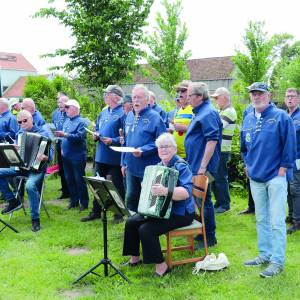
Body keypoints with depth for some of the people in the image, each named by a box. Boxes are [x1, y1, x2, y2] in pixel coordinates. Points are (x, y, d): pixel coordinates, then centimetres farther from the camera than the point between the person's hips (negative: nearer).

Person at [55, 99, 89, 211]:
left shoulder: (81, 122, -11)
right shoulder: (67, 121, 13)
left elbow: (80, 136, -25)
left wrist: (65, 135, -29)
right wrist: (62, 148, 10)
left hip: (77, 157, -8)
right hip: (66, 156, 8)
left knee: (79, 180, 0)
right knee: (69, 180, 14)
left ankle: (84, 203, 11)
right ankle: (74, 200, 26)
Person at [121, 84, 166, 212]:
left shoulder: (154, 117, -10)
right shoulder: (129, 116, 12)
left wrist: (143, 151, -24)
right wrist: (124, 162, 17)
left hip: (148, 168, -7)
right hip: (131, 167, 7)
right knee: (130, 199, 15)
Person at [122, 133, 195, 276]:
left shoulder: (181, 166, -15)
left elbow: (186, 192, -32)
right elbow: (150, 187, 27)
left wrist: (165, 191, -46)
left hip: (180, 213, -9)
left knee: (146, 229, -25)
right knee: (131, 222, -2)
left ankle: (161, 265, -11)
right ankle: (135, 258, 15)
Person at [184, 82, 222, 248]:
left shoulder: (208, 114, -17)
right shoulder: (200, 112, 15)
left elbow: (212, 140, -24)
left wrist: (203, 166, -25)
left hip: (202, 166, -10)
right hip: (195, 165, 10)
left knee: (204, 200, -2)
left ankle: (209, 238, 9)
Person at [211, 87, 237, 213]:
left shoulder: (229, 112, -13)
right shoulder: (221, 111, 17)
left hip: (222, 151, -9)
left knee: (220, 178, -2)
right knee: (214, 177, 15)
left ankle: (225, 204, 10)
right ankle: (219, 202, 26)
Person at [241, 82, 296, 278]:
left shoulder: (280, 116, -8)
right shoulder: (248, 119, 11)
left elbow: (290, 145, -10)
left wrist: (282, 169, -12)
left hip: (275, 177, -6)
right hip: (255, 177, 6)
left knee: (276, 221, -3)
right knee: (261, 220, 14)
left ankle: (277, 262, 5)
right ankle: (265, 255, 26)